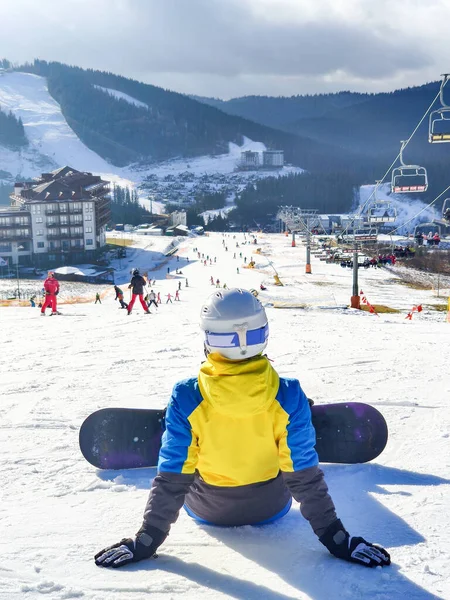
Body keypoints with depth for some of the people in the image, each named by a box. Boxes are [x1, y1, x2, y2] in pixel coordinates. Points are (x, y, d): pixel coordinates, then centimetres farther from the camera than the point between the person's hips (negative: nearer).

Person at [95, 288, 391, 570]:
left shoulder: (186, 398, -28)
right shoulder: (288, 395, -27)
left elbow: (171, 476, -21)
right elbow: (305, 473, -21)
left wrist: (147, 540, -9)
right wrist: (337, 538, -9)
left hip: (206, 509, 1)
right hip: (271, 508, 0)